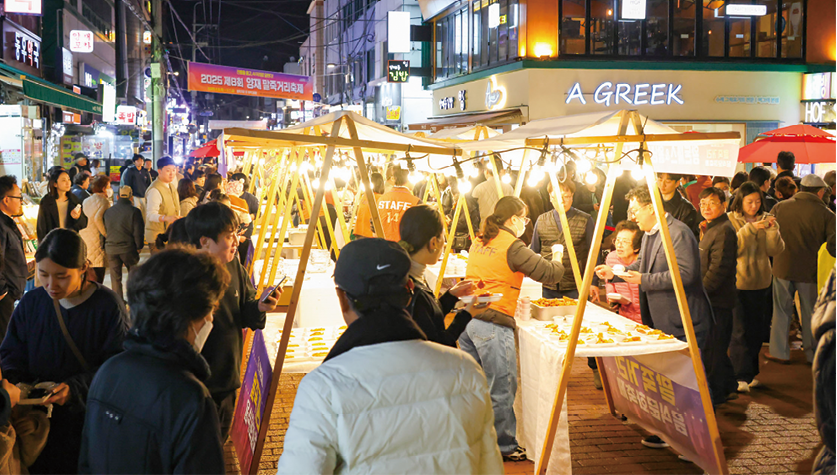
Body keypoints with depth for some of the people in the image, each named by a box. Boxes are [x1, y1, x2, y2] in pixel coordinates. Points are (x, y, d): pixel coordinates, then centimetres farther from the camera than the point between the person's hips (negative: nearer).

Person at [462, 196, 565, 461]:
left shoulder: (479, 242, 14)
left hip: (467, 319, 8)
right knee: (502, 388, 3)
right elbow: (549, 274, -7)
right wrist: (557, 261, 13)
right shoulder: (512, 247, -9)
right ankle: (505, 447, 11)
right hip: (493, 323, -8)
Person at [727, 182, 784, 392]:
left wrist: (773, 230, -16)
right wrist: (750, 229, -24)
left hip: (760, 282, 5)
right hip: (738, 282, -4)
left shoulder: (766, 219, 8)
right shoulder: (730, 220, -4)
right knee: (740, 331, -7)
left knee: (757, 331, 11)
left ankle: (750, 373, 23)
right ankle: (741, 377, -3)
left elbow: (775, 251, 0)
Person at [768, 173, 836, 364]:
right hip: (809, 270, -2)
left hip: (782, 267, 2)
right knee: (810, 314, 11)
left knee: (781, 311, 12)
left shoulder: (780, 207, 0)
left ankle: (779, 352, 16)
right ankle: (813, 354, 20)